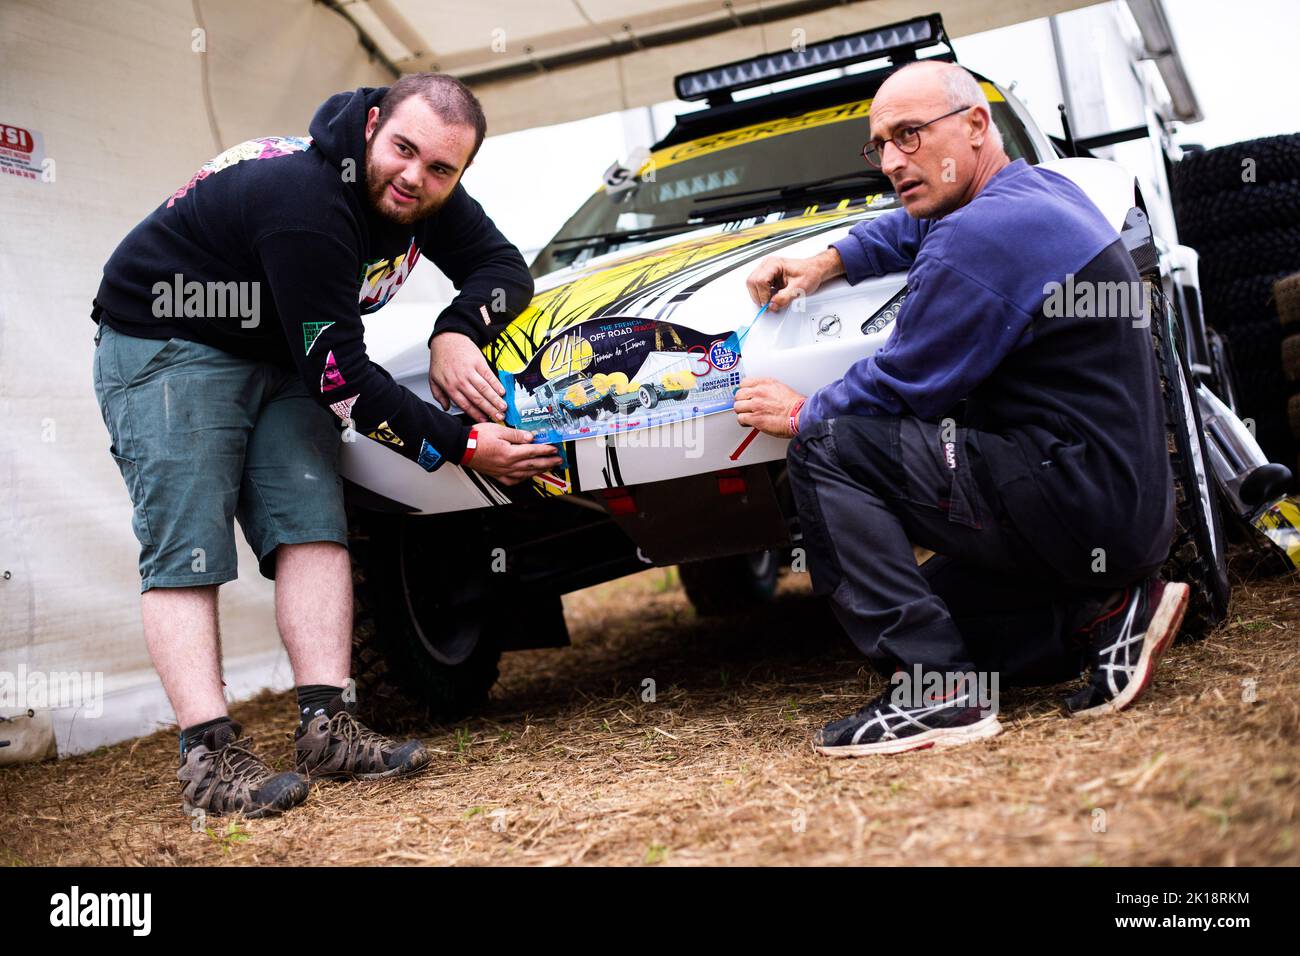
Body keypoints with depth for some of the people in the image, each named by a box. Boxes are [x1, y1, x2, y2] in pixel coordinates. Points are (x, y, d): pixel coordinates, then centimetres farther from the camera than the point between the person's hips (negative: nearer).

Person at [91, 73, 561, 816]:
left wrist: (455, 332, -22)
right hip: (164, 344, -7)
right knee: (186, 549, -15)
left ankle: (329, 728, -14)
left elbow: (505, 267, 0)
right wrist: (461, 444, -26)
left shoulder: (429, 195, -8)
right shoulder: (306, 202, -32)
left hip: (275, 356, 7)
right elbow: (337, 377, -30)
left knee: (311, 524, -10)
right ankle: (211, 755, -20)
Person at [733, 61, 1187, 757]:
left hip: (1078, 507, -10)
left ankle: (939, 690, -17)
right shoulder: (1043, 190, 13)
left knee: (825, 450, -13)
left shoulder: (981, 236, -18)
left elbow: (901, 387, -12)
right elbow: (915, 229, 32)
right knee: (930, 603, 21)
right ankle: (1103, 614, 6)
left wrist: (801, 415, 5)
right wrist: (825, 263, 18)